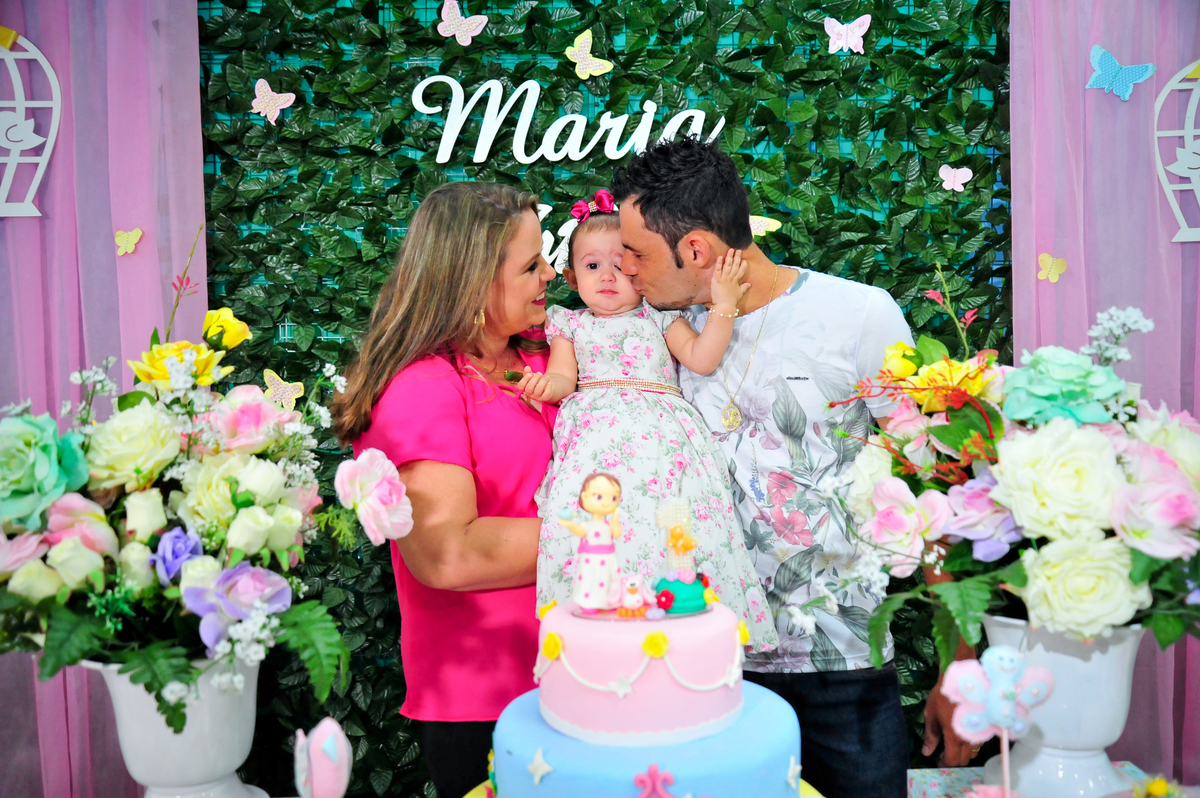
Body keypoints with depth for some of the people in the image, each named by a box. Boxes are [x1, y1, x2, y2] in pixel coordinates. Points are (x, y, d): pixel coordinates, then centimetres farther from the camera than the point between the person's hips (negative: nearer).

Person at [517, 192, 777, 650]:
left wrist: (723, 307, 1)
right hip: (595, 428, 0)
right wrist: (547, 385, -11)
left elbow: (700, 358, 10)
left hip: (659, 431, 1)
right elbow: (564, 376, 13)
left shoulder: (659, 318, 23)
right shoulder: (570, 324, 26)